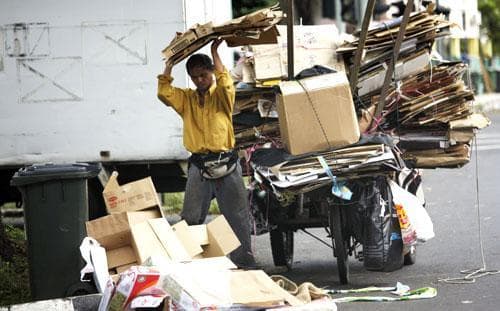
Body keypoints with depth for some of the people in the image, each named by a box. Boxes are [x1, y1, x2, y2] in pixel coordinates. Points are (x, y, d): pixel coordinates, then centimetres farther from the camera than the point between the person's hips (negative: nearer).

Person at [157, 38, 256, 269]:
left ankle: (244, 264, 10)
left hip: (226, 164, -2)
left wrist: (215, 53, -15)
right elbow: (164, 93, -5)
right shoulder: (186, 99, 10)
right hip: (198, 166, 2)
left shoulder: (222, 96, 3)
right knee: (190, 220, 3)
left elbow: (225, 84, -20)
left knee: (238, 219, 3)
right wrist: (170, 61, -4)